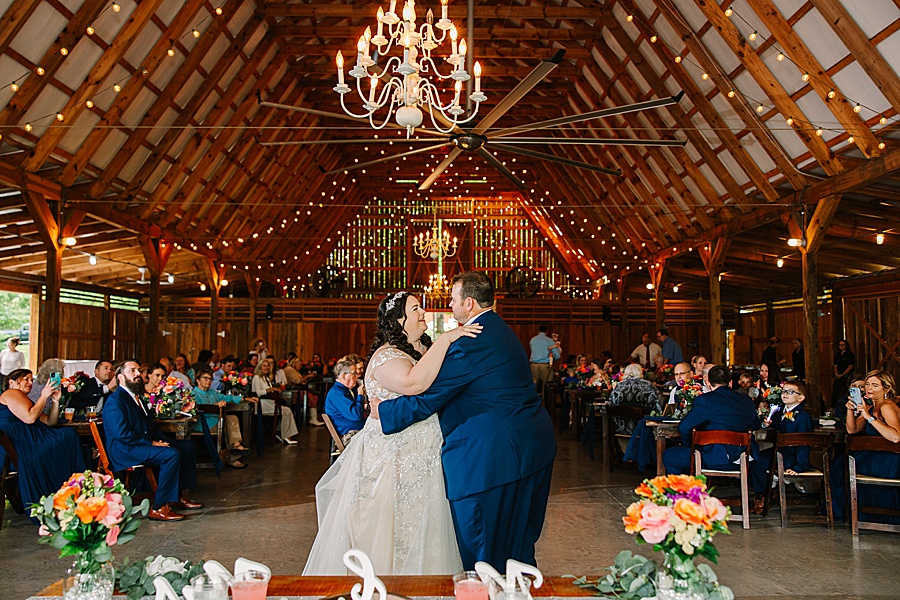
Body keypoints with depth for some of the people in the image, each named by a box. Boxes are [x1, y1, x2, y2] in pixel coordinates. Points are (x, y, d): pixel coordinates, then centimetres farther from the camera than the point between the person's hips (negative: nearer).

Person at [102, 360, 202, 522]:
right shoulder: (115, 401, -11)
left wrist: (163, 440, 2)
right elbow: (122, 434, -22)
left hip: (144, 444, 10)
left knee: (188, 446, 3)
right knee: (172, 454, -29)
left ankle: (179, 496, 5)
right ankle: (159, 508, -25)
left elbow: (150, 427, 21)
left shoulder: (136, 397, 20)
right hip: (125, 451, -10)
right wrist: (152, 443, -21)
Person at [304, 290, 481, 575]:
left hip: (424, 460, 8)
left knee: (423, 529, 15)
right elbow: (415, 383, -37)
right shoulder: (386, 356, -17)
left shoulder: (425, 349, 11)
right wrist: (445, 339, -33)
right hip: (395, 459, -8)